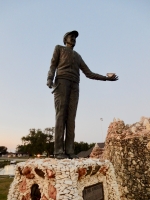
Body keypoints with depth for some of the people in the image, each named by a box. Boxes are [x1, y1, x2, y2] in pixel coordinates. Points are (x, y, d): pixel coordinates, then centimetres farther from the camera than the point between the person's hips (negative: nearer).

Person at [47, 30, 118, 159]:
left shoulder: (78, 56, 35)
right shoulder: (59, 48, 24)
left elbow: (89, 74, 25)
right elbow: (53, 65, 8)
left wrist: (106, 78, 17)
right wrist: (50, 79, -13)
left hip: (74, 86, 4)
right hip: (61, 82, -4)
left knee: (71, 118, -9)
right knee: (61, 116, -16)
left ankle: (69, 151, -11)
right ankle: (59, 151, -17)